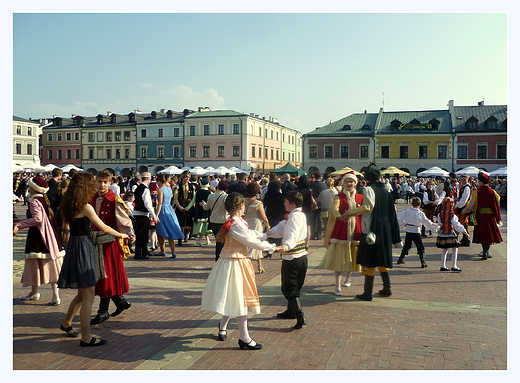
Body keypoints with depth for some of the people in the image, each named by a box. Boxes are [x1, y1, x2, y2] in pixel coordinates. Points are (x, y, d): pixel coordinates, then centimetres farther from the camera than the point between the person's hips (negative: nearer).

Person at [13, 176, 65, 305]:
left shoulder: (34, 201, -12)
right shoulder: (45, 200, 12)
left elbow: (37, 218, -25)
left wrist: (19, 225, -21)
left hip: (38, 237, -7)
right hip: (51, 237, 7)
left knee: (36, 264, 8)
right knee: (51, 265, 5)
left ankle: (34, 292, 22)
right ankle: (55, 295, 4)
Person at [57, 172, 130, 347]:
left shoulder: (68, 206, 8)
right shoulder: (86, 207, -17)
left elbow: (66, 226, 22)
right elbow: (104, 228, -13)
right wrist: (121, 235, 1)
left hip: (74, 246, 9)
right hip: (83, 249, -9)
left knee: (83, 293, 21)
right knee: (88, 296, -1)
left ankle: (66, 323, 36)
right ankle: (86, 337, 6)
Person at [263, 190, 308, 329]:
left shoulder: (294, 216, -18)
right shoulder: (301, 215, 13)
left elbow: (293, 234, -36)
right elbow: (282, 227, 8)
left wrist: (286, 246, -53)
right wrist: (271, 232, -7)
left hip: (291, 258, -10)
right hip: (302, 256, 10)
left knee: (289, 288, -4)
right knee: (296, 286, 22)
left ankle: (300, 317, -11)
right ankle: (291, 311, 37)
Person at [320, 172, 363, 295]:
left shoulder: (360, 198, 9)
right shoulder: (339, 197, 0)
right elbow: (334, 208, -20)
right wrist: (339, 215, -43)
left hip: (355, 231, 3)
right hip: (340, 231, -3)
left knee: (352, 257, 12)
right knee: (339, 259, -4)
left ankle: (348, 278, 36)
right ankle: (337, 285, 2)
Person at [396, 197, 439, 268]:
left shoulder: (407, 211, -2)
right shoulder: (421, 214, -5)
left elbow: (399, 218, -5)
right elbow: (427, 223, 0)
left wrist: (403, 224, 6)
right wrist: (436, 227, 9)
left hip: (408, 231, 3)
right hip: (416, 232, -3)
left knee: (406, 246, 16)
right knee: (420, 247, 6)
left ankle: (400, 259, 22)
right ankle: (423, 262, 0)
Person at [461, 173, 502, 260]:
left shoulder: (476, 192, -9)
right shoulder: (492, 192, -1)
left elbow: (471, 206, -11)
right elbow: (497, 206, 1)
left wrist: (463, 211, 5)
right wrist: (498, 219, 7)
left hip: (480, 216, -1)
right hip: (490, 216, 2)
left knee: (482, 234, 11)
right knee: (489, 233, 12)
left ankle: (485, 252, 13)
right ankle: (486, 252, 0)